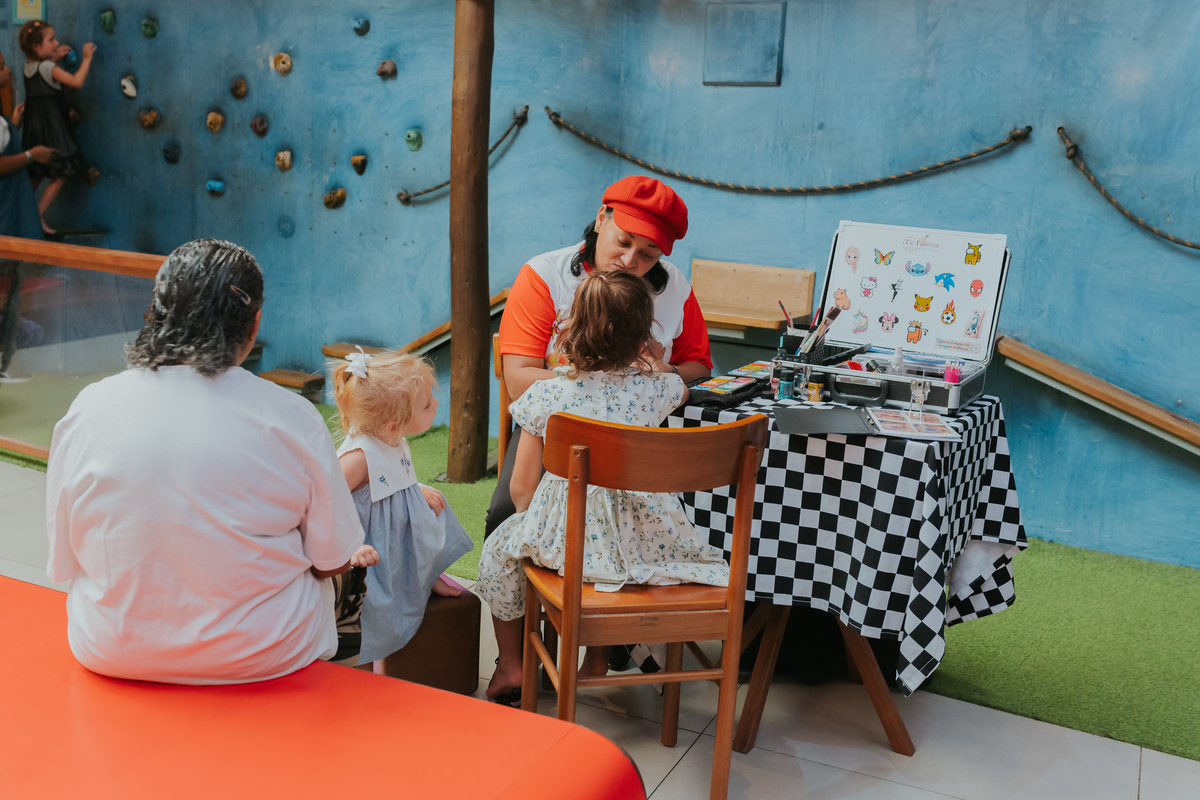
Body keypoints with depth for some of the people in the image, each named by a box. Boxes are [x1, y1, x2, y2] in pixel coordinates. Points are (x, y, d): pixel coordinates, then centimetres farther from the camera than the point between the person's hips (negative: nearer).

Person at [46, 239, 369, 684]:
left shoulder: (87, 409, -9)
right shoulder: (292, 418, -17)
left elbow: (64, 563, 0)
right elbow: (333, 561, -8)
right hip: (258, 658, -3)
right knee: (316, 583, 28)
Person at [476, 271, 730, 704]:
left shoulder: (546, 394, -10)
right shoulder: (653, 388, -7)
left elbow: (521, 487, -3)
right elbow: (681, 388, 22)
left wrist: (532, 522, 16)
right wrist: (647, 356, 28)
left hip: (565, 533, -2)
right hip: (640, 536, 2)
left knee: (499, 547, 28)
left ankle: (511, 665, 36)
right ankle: (598, 658, 40)